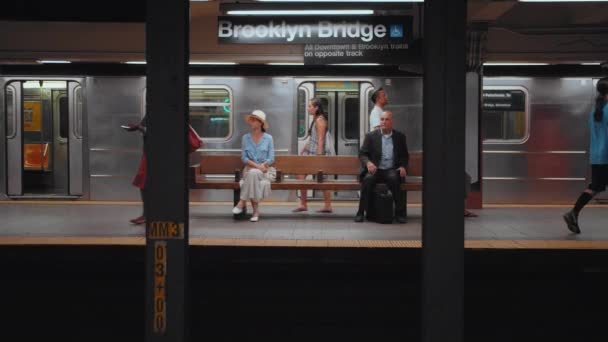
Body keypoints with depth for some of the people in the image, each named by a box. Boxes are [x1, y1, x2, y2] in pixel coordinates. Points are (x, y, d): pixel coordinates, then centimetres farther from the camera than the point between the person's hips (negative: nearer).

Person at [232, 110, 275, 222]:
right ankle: (255, 208, -28)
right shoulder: (245, 138, 9)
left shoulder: (268, 138, 4)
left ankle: (243, 201, -26)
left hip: (265, 170, -1)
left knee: (254, 173, -35)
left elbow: (271, 158, -1)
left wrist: (261, 166, -16)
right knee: (253, 173, -35)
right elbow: (244, 158, 1)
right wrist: (256, 165, -16)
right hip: (249, 170, 1)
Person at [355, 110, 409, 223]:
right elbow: (362, 154, 4)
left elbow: (405, 156, 16)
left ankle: (400, 213, -25)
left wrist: (403, 167, -6)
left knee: (394, 178, -34)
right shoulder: (371, 136, 8)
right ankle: (361, 212, -24)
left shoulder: (400, 137, 12)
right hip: (375, 170, 0)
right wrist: (368, 163, -18)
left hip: (392, 170, 0)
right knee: (367, 179, -33)